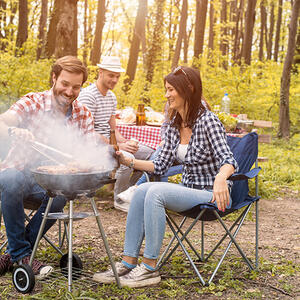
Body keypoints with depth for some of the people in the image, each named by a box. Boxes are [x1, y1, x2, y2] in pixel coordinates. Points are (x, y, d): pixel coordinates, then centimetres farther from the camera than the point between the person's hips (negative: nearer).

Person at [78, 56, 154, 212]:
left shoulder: (111, 96, 14)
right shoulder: (88, 95, -15)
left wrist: (125, 142, -7)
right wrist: (118, 146, -25)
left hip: (109, 141, 9)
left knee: (149, 153, -2)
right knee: (127, 157, -32)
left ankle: (129, 188, 14)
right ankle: (119, 199, -11)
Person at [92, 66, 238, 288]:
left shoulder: (208, 121, -15)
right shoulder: (174, 126, 8)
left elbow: (228, 161, -23)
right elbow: (161, 166, 10)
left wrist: (220, 178, -45)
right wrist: (129, 161, -1)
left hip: (212, 194, -7)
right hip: (189, 190, 7)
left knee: (155, 192, -27)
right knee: (142, 191, -17)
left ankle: (150, 268, -21)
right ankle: (128, 263, -15)